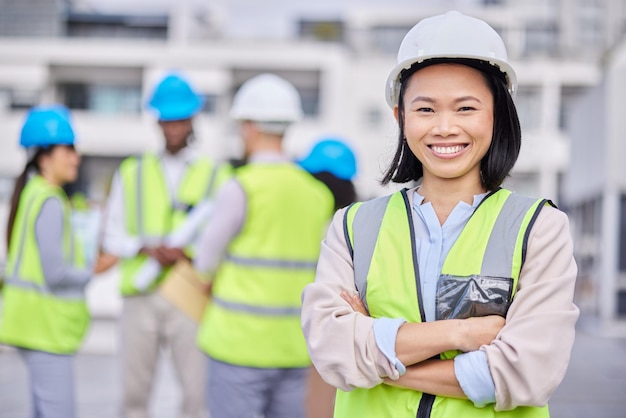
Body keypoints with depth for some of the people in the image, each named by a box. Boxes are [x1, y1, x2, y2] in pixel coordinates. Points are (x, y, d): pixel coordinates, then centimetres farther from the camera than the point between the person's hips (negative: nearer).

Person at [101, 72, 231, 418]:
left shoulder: (216, 174, 7)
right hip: (140, 297, 2)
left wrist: (188, 251, -15)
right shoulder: (132, 172, 13)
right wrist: (147, 248, -9)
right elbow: (113, 236, 9)